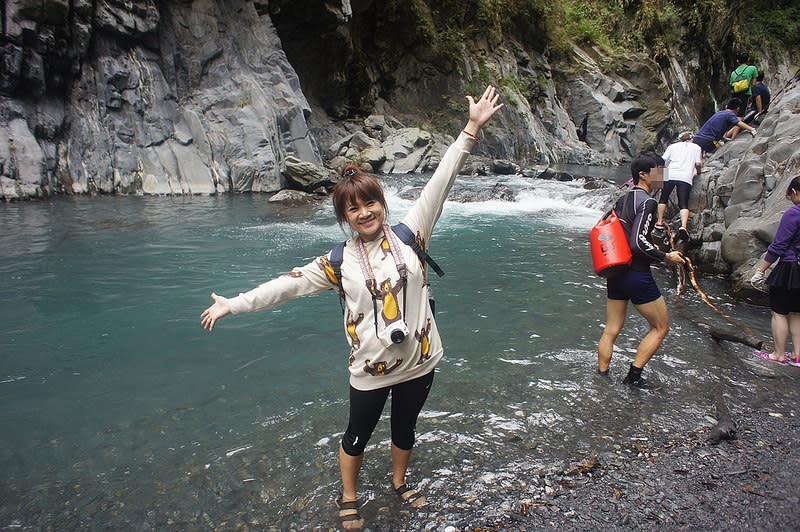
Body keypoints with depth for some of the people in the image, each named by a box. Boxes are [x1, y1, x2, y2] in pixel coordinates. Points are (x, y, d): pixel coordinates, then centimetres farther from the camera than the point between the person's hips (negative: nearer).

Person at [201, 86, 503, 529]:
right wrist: (234, 304, -7)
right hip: (370, 369, -1)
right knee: (358, 435, 17)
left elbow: (440, 183, -11)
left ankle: (399, 482, 52)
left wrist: (471, 129, -15)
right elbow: (289, 284, -5)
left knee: (405, 428, 24)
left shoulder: (409, 235, -7)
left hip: (418, 361, 1)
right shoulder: (340, 262, -7)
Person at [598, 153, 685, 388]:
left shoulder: (621, 200, 11)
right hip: (638, 274, -8)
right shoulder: (647, 202, -14)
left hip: (615, 274, 8)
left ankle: (602, 375, 19)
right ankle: (633, 375, 9)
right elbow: (638, 242, -23)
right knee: (661, 327, 9)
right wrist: (666, 257, -12)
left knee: (611, 331, 14)